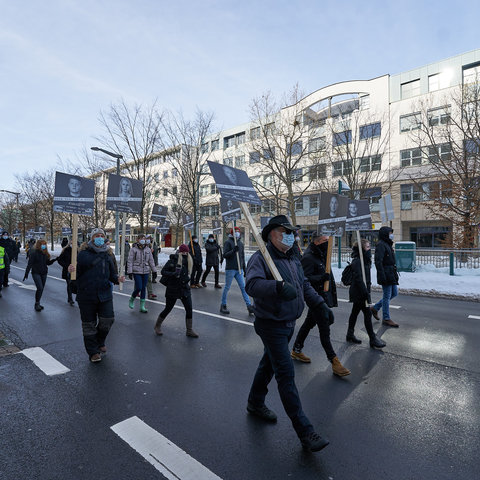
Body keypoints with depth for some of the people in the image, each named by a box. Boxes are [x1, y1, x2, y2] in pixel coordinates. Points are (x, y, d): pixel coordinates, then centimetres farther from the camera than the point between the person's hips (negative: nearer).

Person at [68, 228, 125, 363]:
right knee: (89, 324, 7)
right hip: (87, 295, -3)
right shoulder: (83, 254, -3)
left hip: (105, 294, 3)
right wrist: (71, 270, -26)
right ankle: (93, 352, 24)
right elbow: (77, 272, -4)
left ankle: (100, 342, 30)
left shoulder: (107, 256, 11)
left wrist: (117, 279, -4)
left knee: (108, 320, -1)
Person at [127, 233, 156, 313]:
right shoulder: (133, 249, -3)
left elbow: (151, 261, 12)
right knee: (138, 288, -9)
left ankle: (142, 306, 15)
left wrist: (154, 271, 10)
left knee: (144, 288, 6)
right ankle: (131, 300, 22)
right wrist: (130, 272, -8)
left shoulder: (148, 250, 8)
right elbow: (130, 261, -4)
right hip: (136, 271, -4)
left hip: (145, 271, 4)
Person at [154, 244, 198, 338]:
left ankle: (189, 330, 14)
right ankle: (157, 326, 32)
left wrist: (188, 278, 2)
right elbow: (163, 272, -13)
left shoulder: (188, 262, 5)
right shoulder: (173, 261, -12)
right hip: (173, 289, -5)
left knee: (189, 309, 0)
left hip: (185, 289, 5)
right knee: (168, 309, 8)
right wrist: (173, 274, -26)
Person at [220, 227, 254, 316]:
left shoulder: (241, 243, 14)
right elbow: (224, 255, -12)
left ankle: (249, 306, 3)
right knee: (227, 287, 3)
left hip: (239, 269, 5)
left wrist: (244, 268, 19)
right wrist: (233, 251, -26)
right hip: (230, 269, -5)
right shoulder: (228, 242, -5)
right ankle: (223, 305, 17)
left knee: (243, 287, 3)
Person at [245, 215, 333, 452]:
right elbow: (252, 285, -35)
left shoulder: (293, 260, 10)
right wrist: (279, 286, -48)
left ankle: (255, 403, 45)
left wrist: (320, 305, 11)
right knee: (286, 373, -4)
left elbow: (305, 286, 19)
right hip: (270, 325, -9)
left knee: (269, 364, 23)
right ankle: (305, 432, 8)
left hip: (288, 324, 9)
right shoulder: (260, 258, -18)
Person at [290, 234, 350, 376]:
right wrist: (321, 277, -34)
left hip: (323, 296, 10)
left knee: (309, 323, 19)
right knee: (324, 329, -3)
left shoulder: (321, 256, 13)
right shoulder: (308, 257, -18)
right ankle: (334, 362, 7)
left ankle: (296, 350, 33)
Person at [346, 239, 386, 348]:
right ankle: (373, 339, 6)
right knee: (367, 313, -4)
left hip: (358, 293, 10)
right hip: (358, 293, -10)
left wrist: (367, 290, 16)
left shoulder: (365, 260, 12)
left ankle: (350, 334, 27)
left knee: (355, 312, 16)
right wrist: (366, 292, -23)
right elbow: (358, 278, -24)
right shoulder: (357, 261, -20)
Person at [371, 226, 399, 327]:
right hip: (386, 274, -10)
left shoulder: (387, 244, 17)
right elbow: (378, 261, -22)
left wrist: (394, 272, 22)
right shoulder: (381, 245, -15)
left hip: (391, 274, 10)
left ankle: (375, 308, 24)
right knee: (387, 296, -2)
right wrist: (382, 276, -25)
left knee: (394, 293, 15)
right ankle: (386, 319, 10)